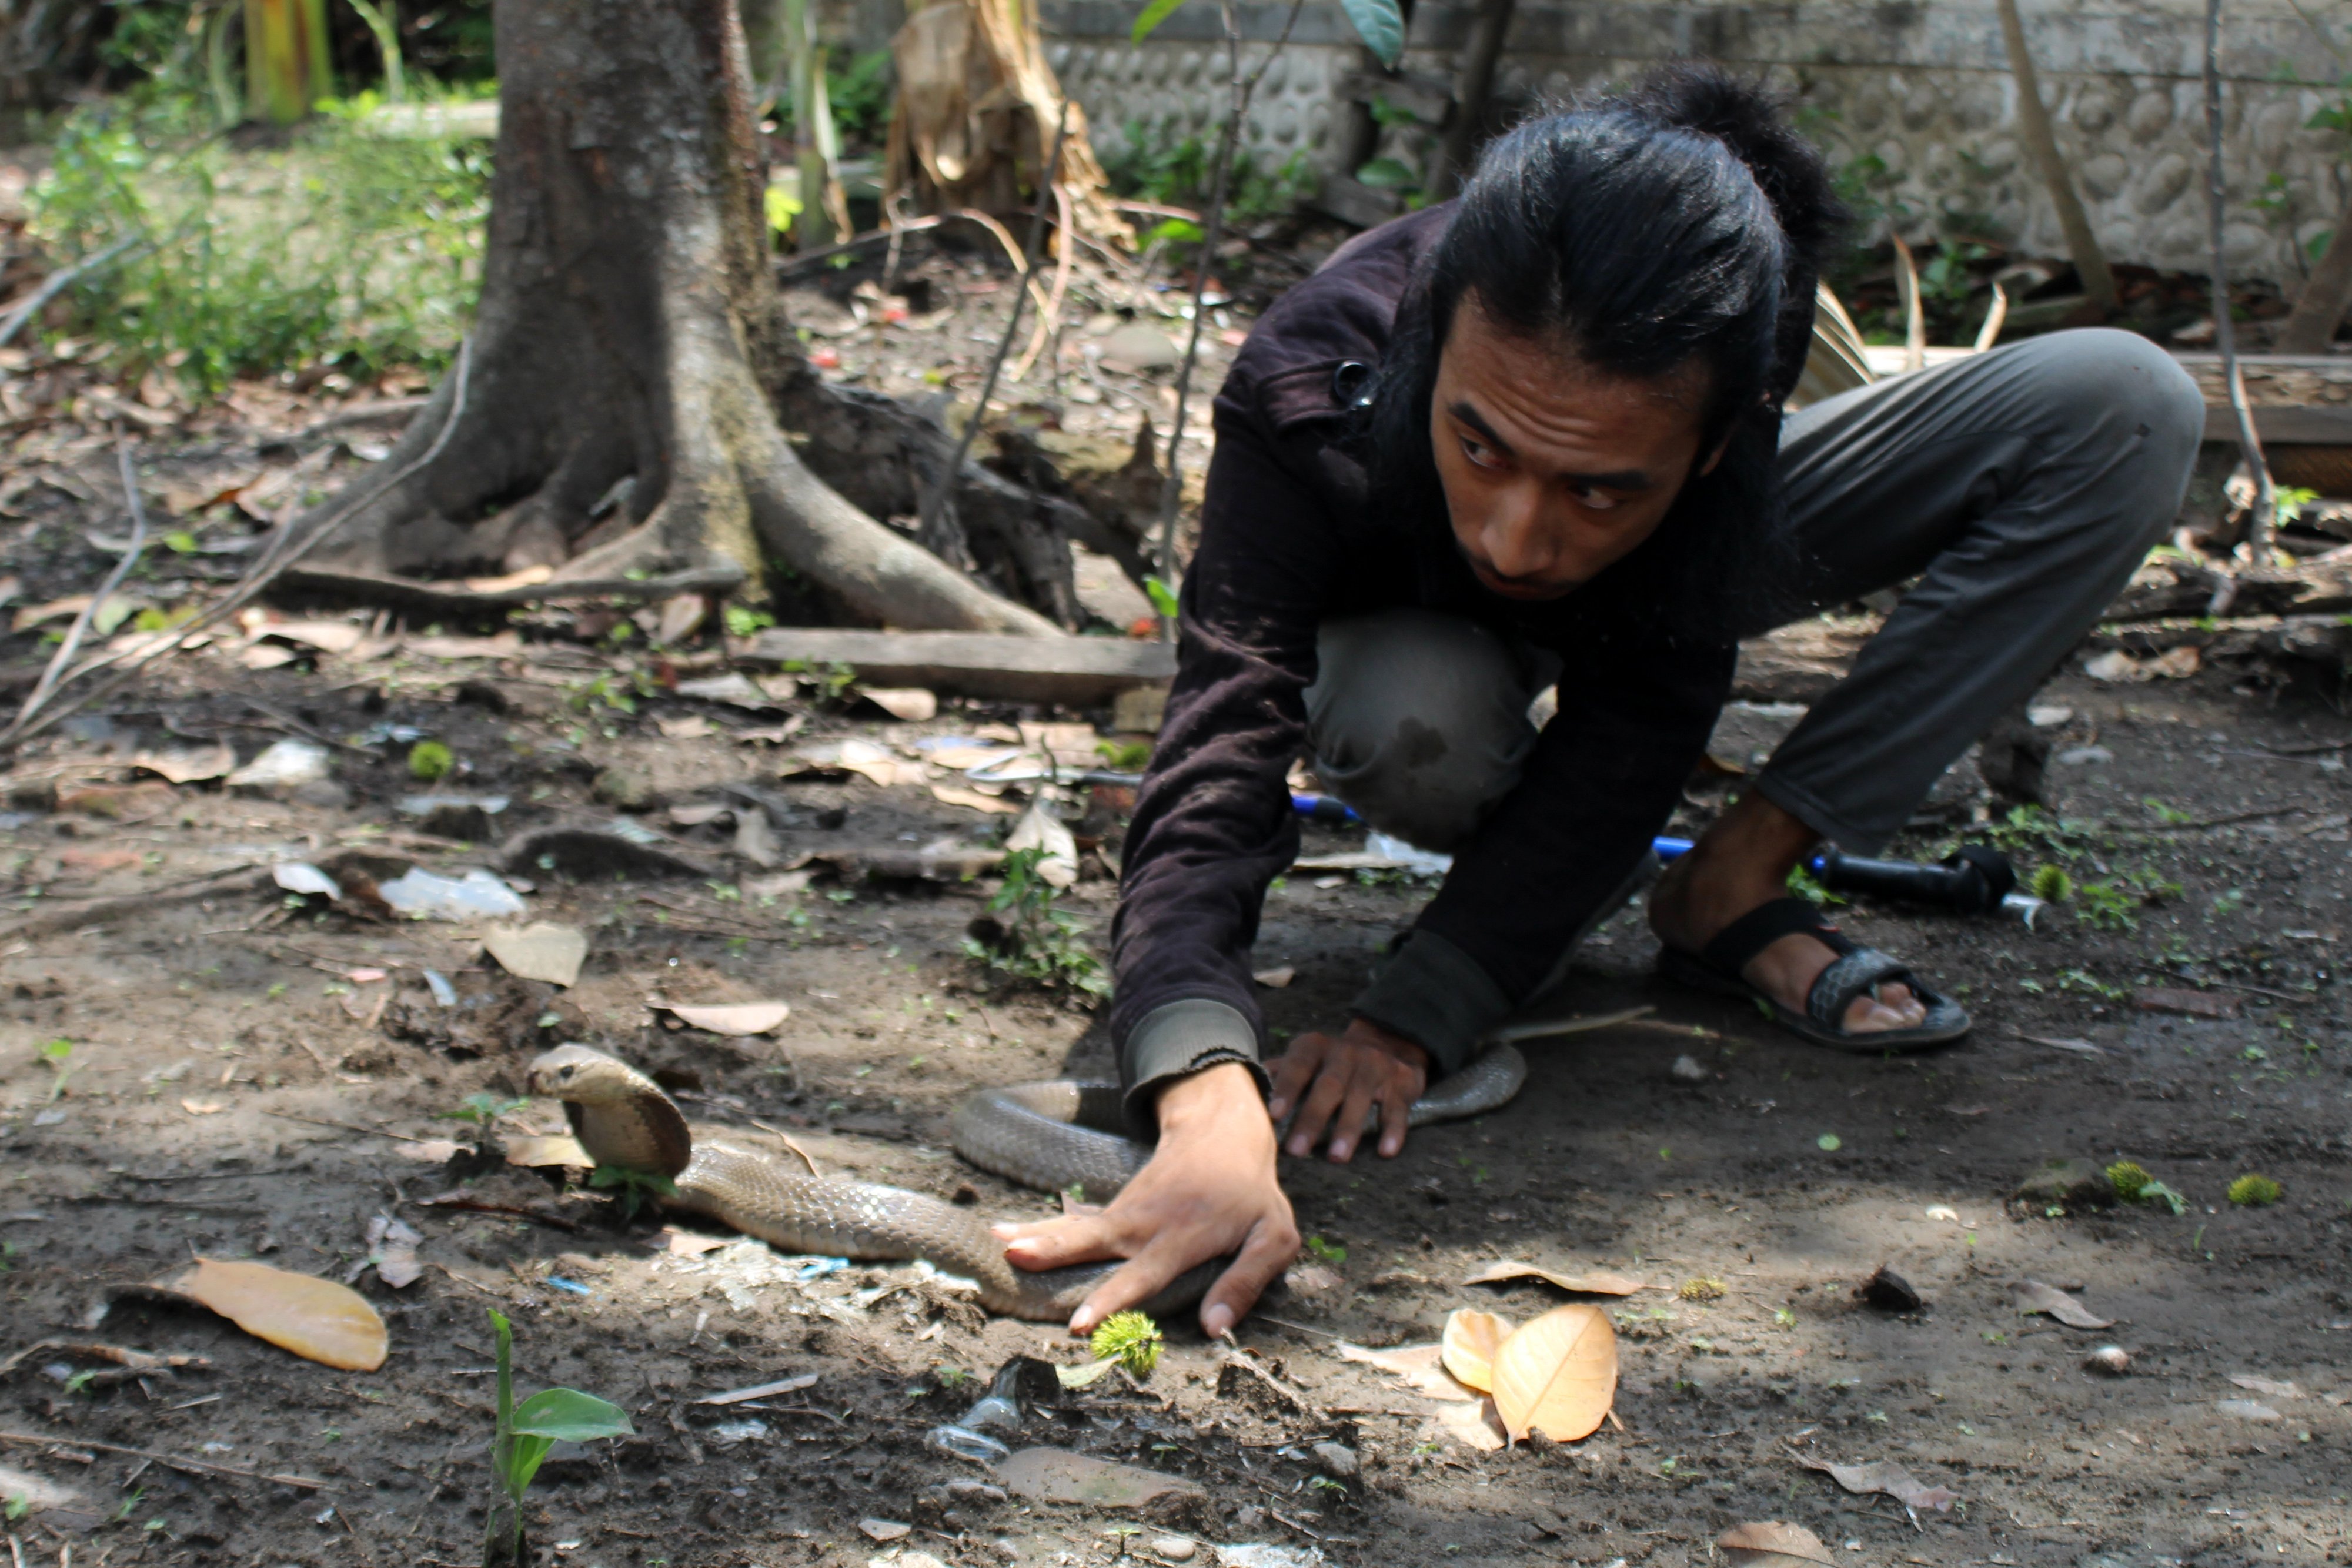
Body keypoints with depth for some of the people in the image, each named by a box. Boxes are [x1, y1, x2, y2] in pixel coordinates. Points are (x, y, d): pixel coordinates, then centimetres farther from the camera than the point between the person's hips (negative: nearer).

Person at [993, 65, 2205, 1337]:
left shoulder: (1731, 351, -37)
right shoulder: (1310, 397, -40)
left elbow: (1635, 735, -33)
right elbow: (1220, 757, -49)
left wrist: (1412, 1018, -42)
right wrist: (1210, 1114, -66)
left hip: (1672, 585, 2)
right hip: (1421, 625, -1)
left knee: (2126, 407, -20)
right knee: (1410, 723, -41)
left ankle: (1732, 890, -15)